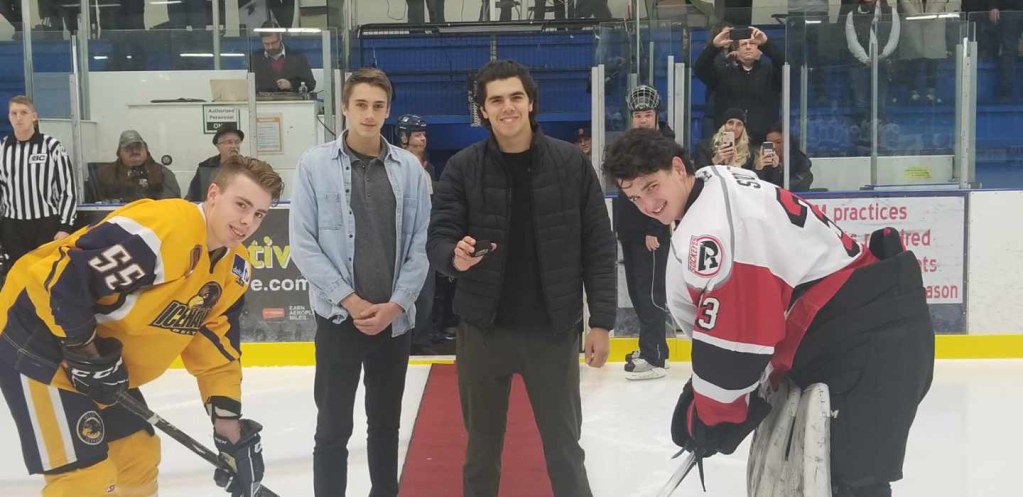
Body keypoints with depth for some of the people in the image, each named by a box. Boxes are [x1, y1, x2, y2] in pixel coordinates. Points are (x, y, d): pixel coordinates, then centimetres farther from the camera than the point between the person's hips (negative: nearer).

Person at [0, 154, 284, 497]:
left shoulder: (234, 267, 0)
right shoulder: (163, 226, -30)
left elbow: (216, 345, 7)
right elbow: (60, 277, -31)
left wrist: (229, 422, 1)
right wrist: (85, 352, -22)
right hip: (40, 337, -9)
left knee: (140, 455, 17)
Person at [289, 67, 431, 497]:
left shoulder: (409, 168, 1)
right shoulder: (315, 164, -4)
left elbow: (420, 244, 2)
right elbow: (304, 244, -7)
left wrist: (394, 304, -8)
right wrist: (351, 301, -12)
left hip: (394, 318, 2)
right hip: (338, 316, -2)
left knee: (386, 423, 15)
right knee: (334, 428, 3)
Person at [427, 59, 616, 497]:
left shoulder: (571, 163, -4)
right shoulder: (462, 168, -3)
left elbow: (598, 246, -2)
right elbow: (438, 237, -5)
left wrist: (601, 321, -5)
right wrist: (455, 256, -29)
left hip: (553, 329, -1)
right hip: (483, 328, 1)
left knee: (564, 447, 11)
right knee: (483, 446, 16)